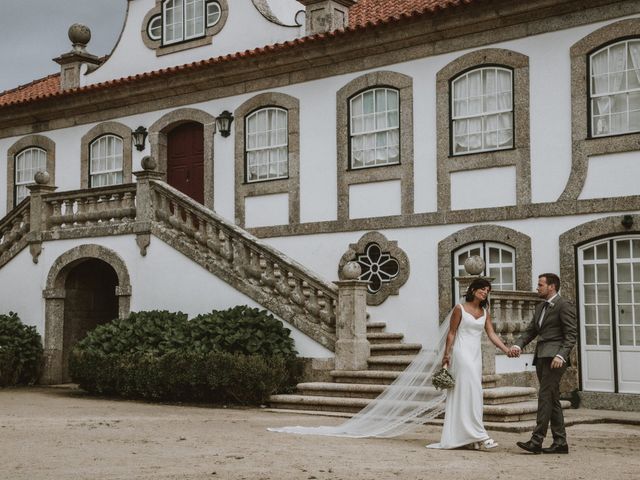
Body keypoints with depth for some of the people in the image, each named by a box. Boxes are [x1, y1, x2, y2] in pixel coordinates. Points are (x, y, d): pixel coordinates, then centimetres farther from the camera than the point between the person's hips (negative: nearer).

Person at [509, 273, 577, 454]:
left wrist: (561, 355, -23)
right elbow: (530, 331, 17)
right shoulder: (540, 307, 21)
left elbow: (571, 334, -12)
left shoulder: (564, 306, -6)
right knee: (552, 400, 9)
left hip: (554, 358, -9)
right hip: (541, 358, 9)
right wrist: (518, 345, -2)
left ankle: (536, 441, -17)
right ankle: (560, 442, 13)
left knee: (545, 397, -14)